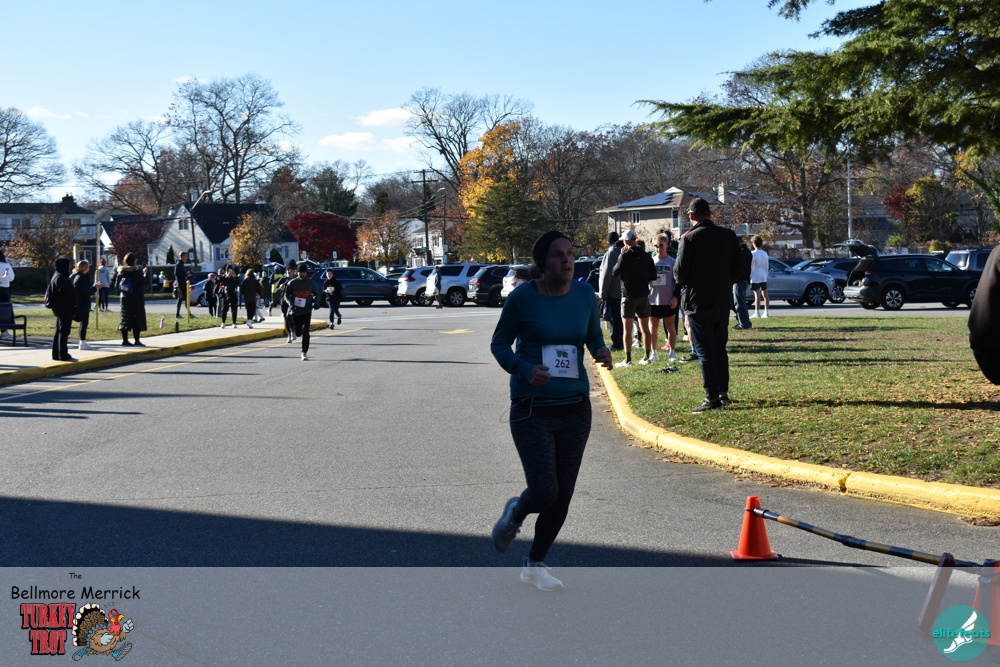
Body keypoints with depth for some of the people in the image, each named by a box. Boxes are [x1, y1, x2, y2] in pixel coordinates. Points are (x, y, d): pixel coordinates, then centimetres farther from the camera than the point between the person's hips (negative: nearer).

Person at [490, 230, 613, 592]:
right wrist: (525, 369, -20)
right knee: (545, 491, -14)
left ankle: (535, 564, 26)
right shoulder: (522, 298, -10)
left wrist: (601, 351, -9)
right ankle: (515, 514, 23)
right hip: (532, 409, -4)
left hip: (575, 409, 4)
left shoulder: (585, 294, 1)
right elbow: (499, 344, -2)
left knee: (563, 495, 7)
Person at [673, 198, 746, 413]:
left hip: (698, 301, -5)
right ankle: (723, 393, 17)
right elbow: (739, 267, 5)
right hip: (723, 300, 5)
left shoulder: (690, 238, -14)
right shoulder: (728, 236, 2)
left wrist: (682, 281, 9)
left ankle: (712, 397, -4)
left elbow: (680, 272, -13)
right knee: (720, 347, 15)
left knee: (704, 350, -2)